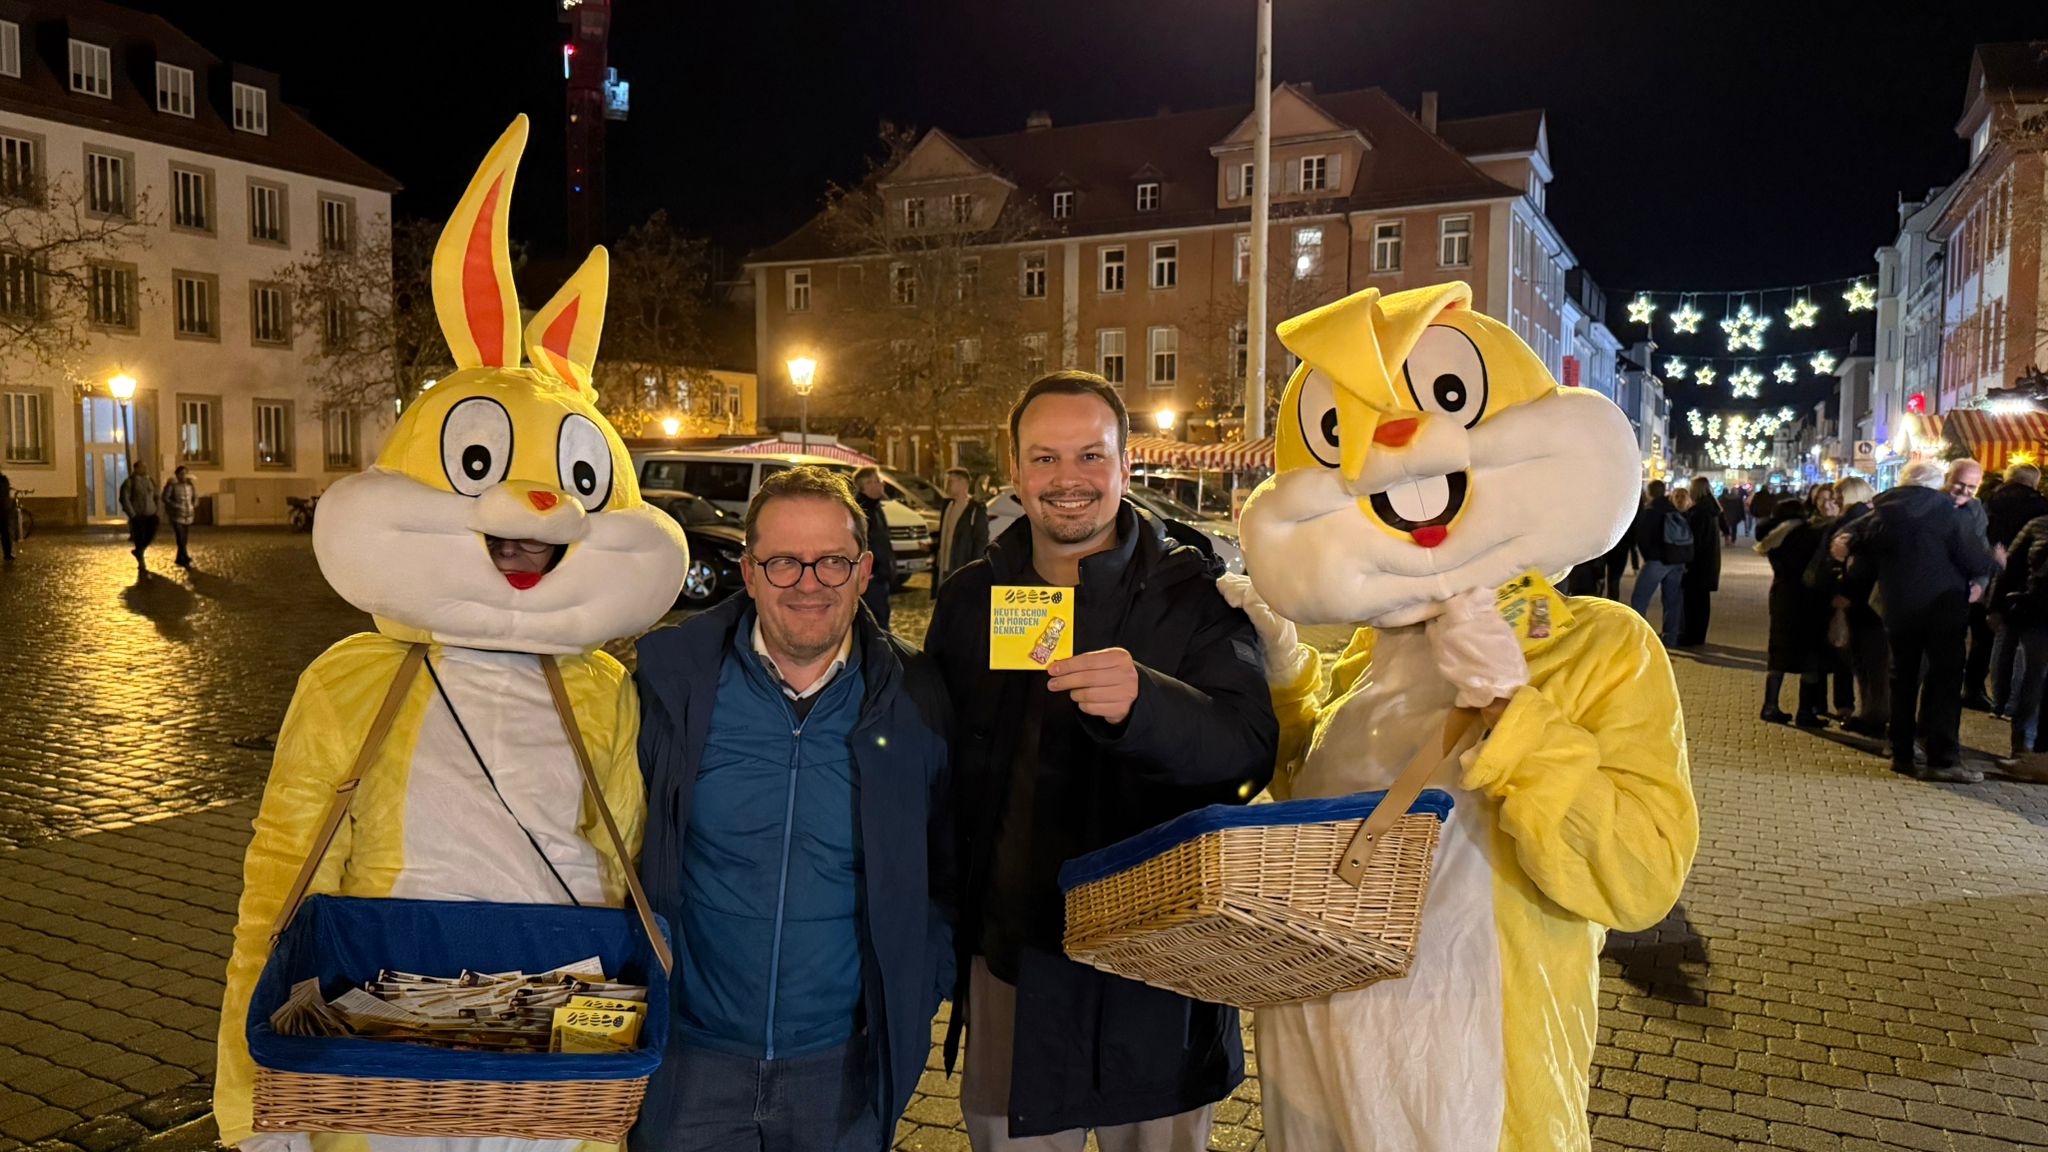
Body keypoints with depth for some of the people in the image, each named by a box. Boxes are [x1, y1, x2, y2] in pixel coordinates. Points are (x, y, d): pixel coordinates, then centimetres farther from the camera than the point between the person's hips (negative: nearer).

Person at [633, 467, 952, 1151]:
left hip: (841, 1065, 1)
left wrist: (913, 1002, 2)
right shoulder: (670, 676, -8)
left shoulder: (918, 701, -7)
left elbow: (950, 870, 5)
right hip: (689, 1057, 0)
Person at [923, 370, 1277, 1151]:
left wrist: (1143, 704, -38)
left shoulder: (1193, 593, -6)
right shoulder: (970, 600, 4)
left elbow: (1250, 746, -18)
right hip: (1011, 959, 2)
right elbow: (934, 763, 12)